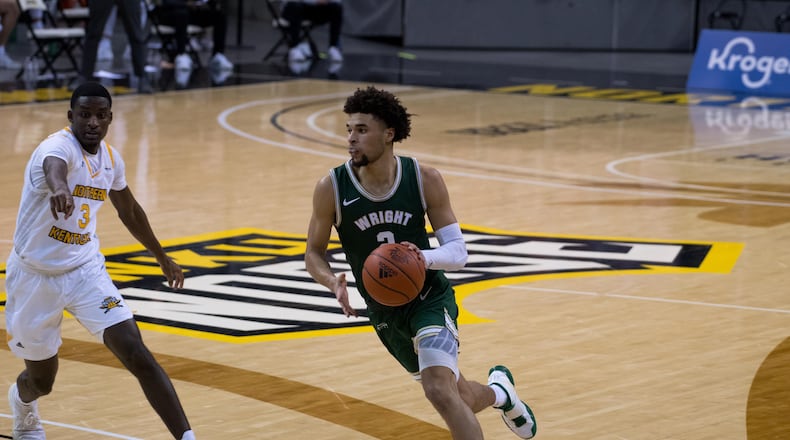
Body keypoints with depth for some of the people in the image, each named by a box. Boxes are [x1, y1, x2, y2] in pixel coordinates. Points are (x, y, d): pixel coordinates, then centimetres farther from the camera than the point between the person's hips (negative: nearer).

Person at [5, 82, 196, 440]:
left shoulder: (110, 158, -1)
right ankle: (22, 401, 52)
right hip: (35, 275, -4)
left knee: (137, 355, -16)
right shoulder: (58, 146, -23)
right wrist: (59, 188, -75)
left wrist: (162, 258, 29)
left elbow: (129, 211, 19)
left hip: (86, 270, 4)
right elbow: (54, 168, -51)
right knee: (41, 379, 14)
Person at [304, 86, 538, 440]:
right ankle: (499, 392, 51)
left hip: (430, 297, -3)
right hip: (383, 311, 3)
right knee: (459, 397, 16)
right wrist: (333, 281, -26)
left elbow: (458, 251, -11)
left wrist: (426, 257, -34)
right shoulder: (331, 189, -16)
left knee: (439, 391, -26)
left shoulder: (425, 180, -17)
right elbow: (314, 253, -4)